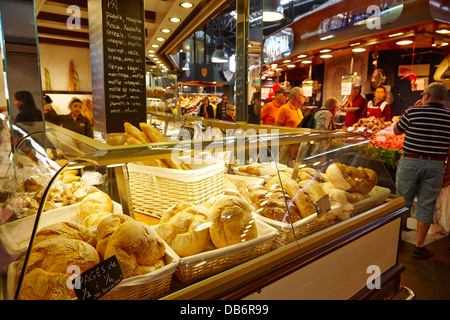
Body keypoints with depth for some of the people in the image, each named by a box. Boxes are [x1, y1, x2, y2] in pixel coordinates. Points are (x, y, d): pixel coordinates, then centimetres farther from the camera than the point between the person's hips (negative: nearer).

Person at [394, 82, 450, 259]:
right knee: (426, 206, 9)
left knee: (403, 203, 12)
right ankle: (419, 247, 16)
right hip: (436, 165, 2)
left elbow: (396, 130, 10)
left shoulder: (413, 112, -6)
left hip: (410, 162, -1)